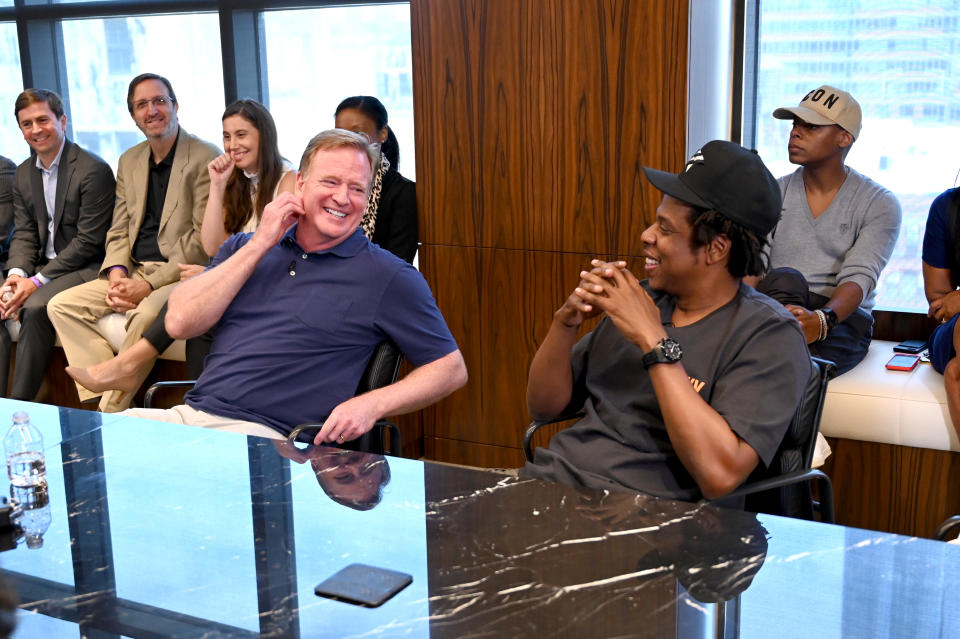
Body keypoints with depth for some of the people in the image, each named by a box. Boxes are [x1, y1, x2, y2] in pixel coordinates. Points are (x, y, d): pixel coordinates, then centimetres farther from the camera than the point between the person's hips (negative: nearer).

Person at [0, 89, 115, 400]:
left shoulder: (94, 170, -13)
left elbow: (88, 241, -16)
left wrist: (38, 281, -19)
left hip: (84, 267, -7)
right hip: (41, 266, 7)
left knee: (35, 307, -30)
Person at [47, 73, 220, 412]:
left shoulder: (205, 158, -8)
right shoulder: (129, 161, 15)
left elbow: (204, 239, -13)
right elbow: (119, 231, 16)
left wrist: (150, 284, -17)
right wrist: (117, 273, -6)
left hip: (181, 273, -7)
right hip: (135, 271, 8)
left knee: (146, 314, -35)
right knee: (62, 305, -6)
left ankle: (110, 412, -20)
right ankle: (101, 398, -13)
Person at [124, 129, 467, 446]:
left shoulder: (387, 276, 2)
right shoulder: (244, 246, 16)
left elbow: (451, 368, 4)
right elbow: (180, 323, 3)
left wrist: (372, 404, -13)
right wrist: (261, 244, 0)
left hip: (264, 433, -5)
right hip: (189, 415, 5)